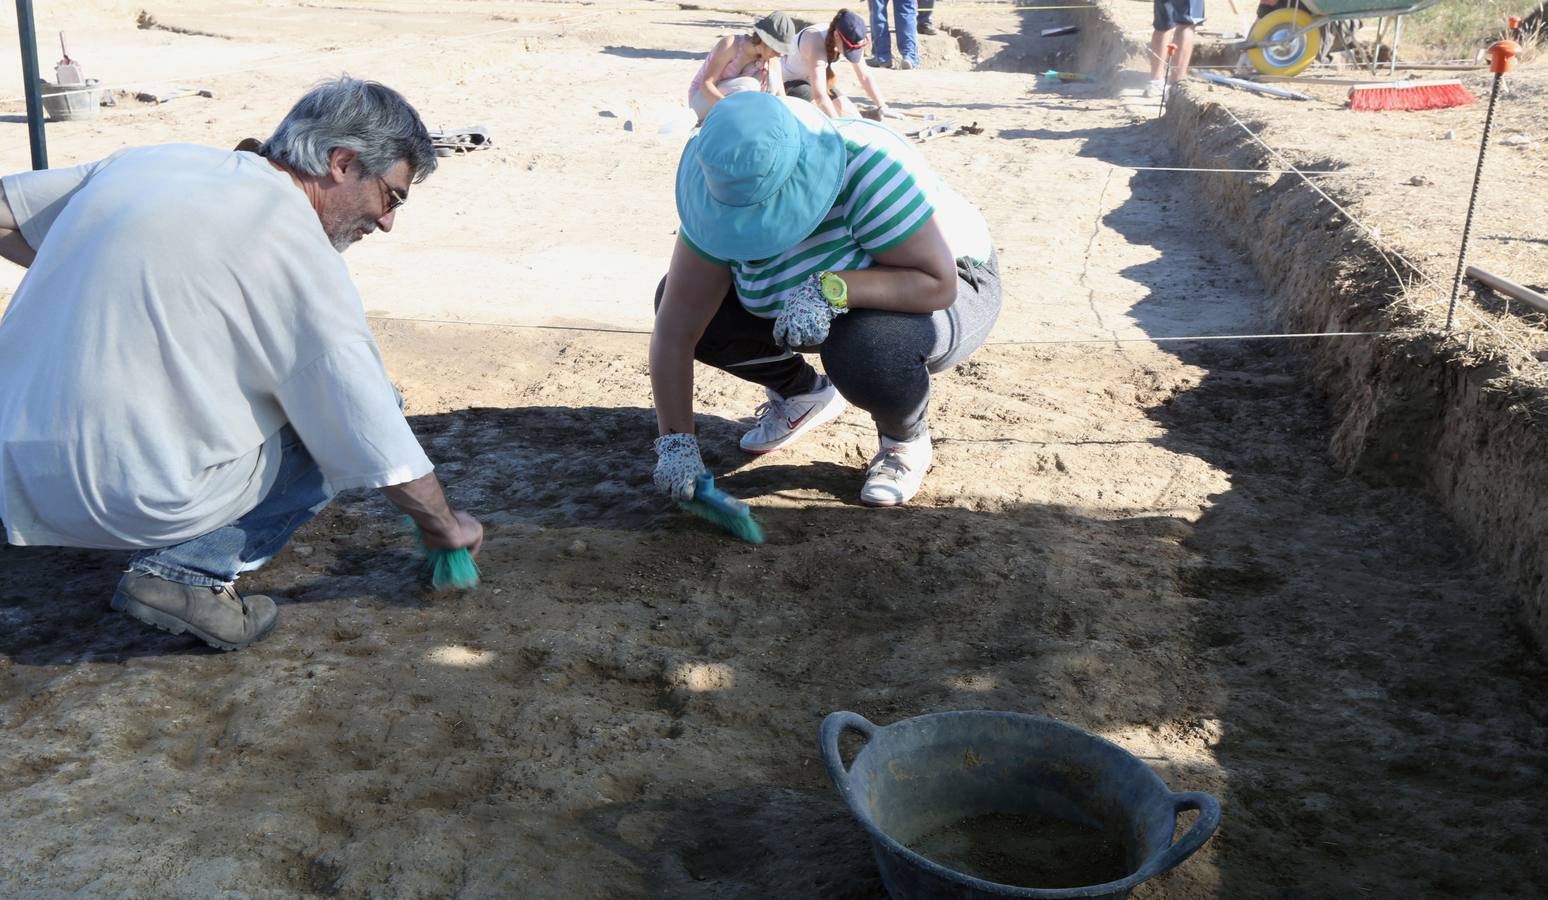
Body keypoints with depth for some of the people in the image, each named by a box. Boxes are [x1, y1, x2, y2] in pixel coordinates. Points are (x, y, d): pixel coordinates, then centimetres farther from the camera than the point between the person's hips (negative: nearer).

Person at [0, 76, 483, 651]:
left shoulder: (152, 161, 6)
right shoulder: (298, 253, -14)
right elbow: (381, 448, -12)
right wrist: (444, 526, 5)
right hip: (132, 500, -7)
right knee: (339, 421, 5)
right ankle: (194, 569, -5)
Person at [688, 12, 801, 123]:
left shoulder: (772, 61, -11)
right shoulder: (730, 44, -27)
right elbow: (705, 84, -30)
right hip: (703, 100, -5)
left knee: (771, 76, -18)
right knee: (749, 86, -33)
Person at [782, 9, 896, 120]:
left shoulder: (850, 40, -17)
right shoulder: (816, 44, -38)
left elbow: (864, 77, -6)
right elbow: (819, 96, -45)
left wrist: (882, 107, -11)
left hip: (810, 81, 8)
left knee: (853, 117, -1)